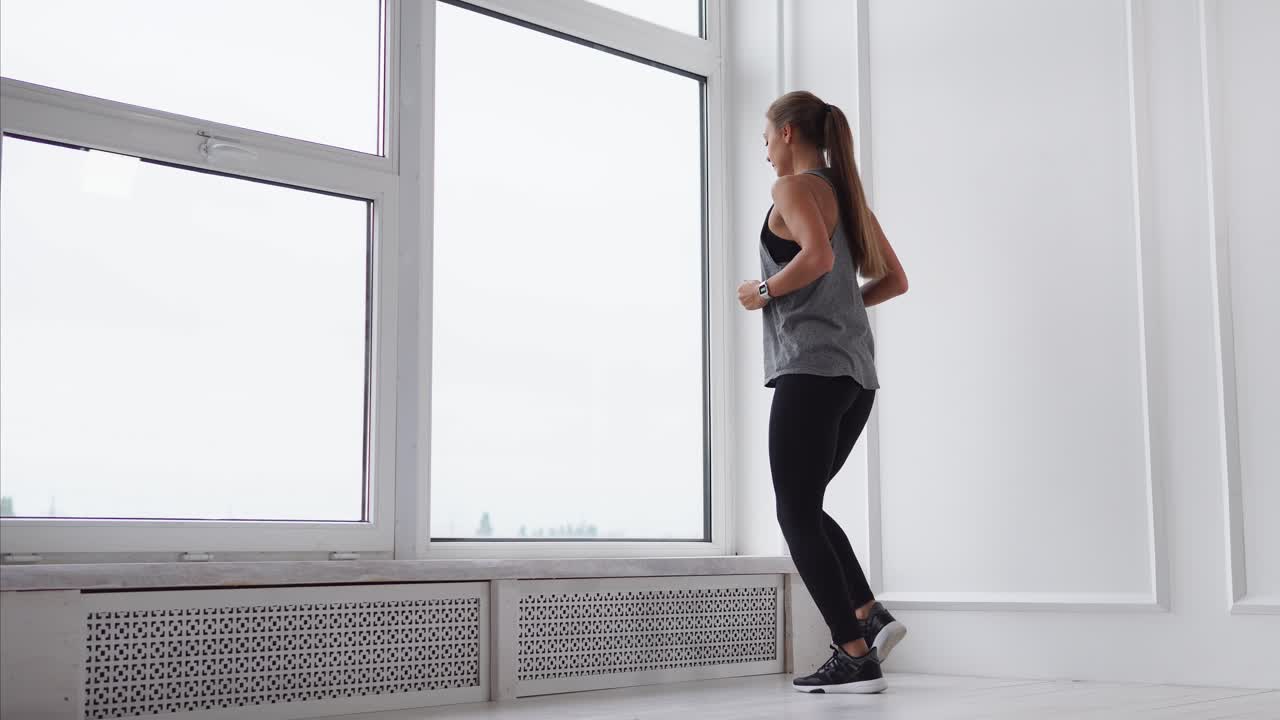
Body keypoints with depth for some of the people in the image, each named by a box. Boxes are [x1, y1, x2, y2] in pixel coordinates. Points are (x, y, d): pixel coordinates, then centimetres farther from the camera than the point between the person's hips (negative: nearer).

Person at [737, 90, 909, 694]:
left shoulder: (793, 187, -5)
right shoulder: (848, 193, 19)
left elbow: (818, 256, -23)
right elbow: (894, 279, 21)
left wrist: (764, 292, -9)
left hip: (810, 368, -9)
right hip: (857, 372, 9)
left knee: (797, 512, -3)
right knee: (805, 505, 18)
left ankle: (855, 655, -5)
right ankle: (870, 615, 6)